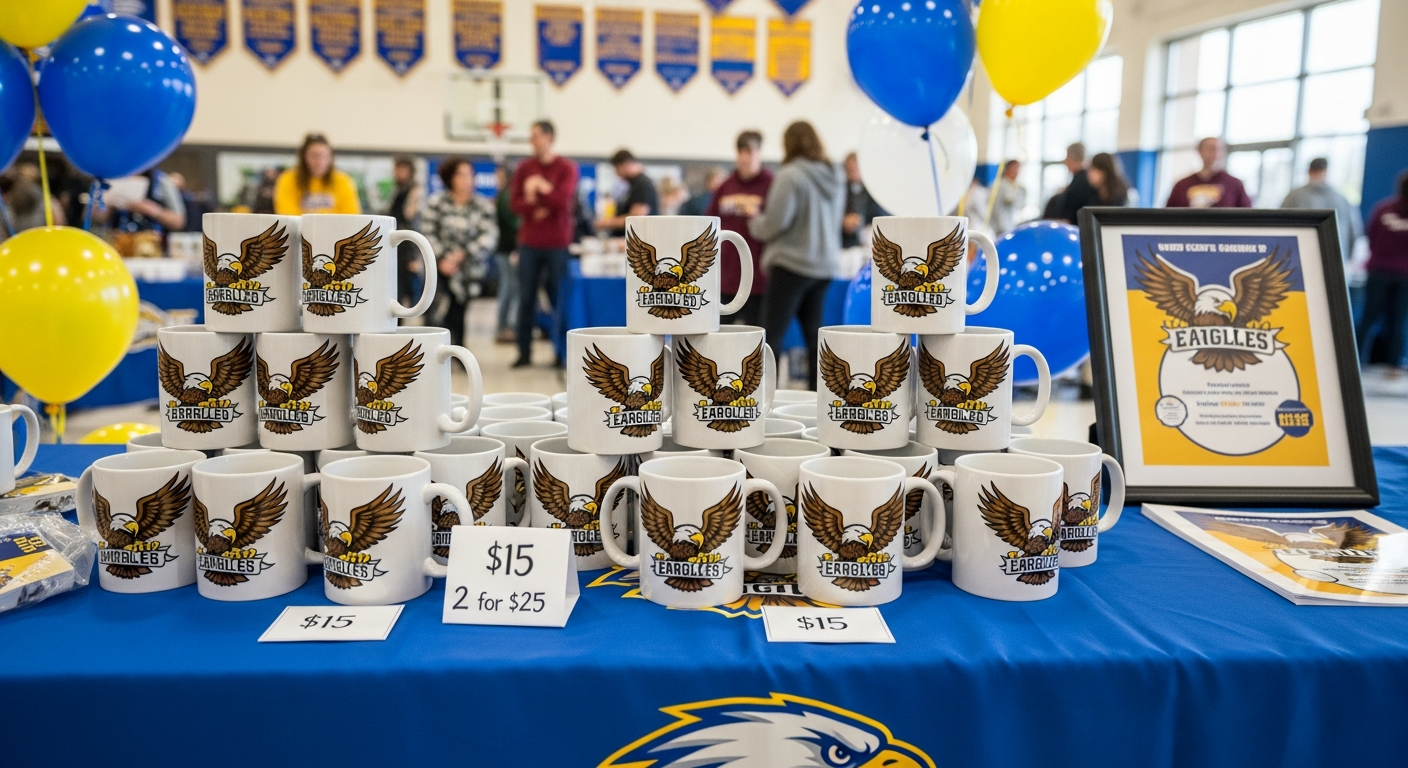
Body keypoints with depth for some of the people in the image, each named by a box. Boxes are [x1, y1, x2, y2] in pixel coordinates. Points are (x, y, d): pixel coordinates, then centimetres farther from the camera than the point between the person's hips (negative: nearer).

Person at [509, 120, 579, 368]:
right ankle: (524, 352, 8)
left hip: (558, 243, -3)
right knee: (526, 298, 2)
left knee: (559, 297, 0)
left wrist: (538, 188, -12)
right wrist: (535, 209, -13)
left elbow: (563, 201, -14)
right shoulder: (524, 167, 10)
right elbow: (514, 202, 2)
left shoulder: (567, 168, -1)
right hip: (528, 242, 3)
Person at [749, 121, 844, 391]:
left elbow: (774, 223, -13)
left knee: (773, 333, -3)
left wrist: (754, 222, 5)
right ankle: (816, 388, 16)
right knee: (813, 330, 12)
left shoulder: (790, 176, -13)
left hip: (791, 263, -7)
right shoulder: (835, 176, 9)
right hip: (825, 263, 7)